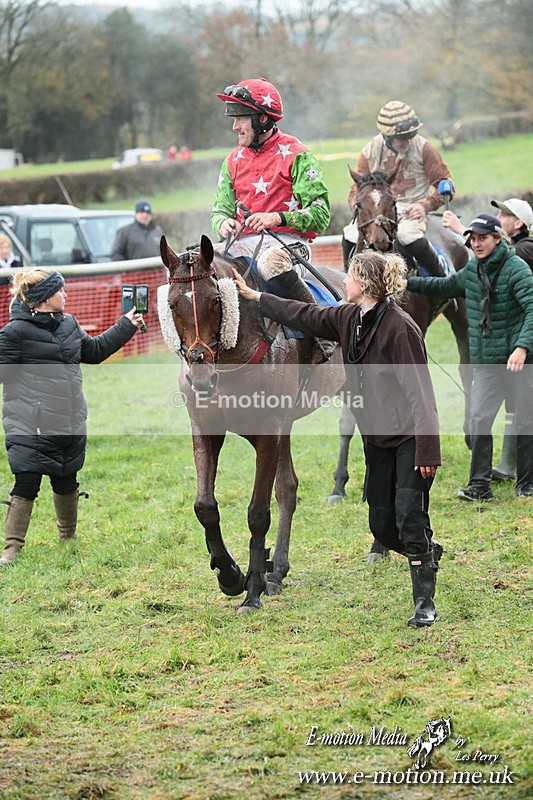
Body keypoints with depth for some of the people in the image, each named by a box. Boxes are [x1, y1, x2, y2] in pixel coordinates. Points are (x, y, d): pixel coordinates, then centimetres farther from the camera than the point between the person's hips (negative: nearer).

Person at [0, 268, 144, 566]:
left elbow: (95, 350, 26)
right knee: (26, 485, -9)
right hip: (31, 428, -7)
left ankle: (69, 536, 37)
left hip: (71, 426, 7)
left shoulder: (69, 324, 11)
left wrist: (126, 326, 26)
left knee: (66, 483, 18)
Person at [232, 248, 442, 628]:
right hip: (378, 438, 8)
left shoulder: (400, 327, -21)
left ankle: (425, 603, 1)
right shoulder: (349, 318, 4)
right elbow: (307, 316, 20)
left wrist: (427, 452, -25)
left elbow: (421, 392, -22)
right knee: (382, 525, 10)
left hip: (409, 438, -8)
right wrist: (255, 296, 24)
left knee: (410, 520, -9)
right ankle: (429, 552, 39)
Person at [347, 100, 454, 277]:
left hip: (413, 209, -2)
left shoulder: (423, 148, -3)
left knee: (407, 235, -36)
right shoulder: (370, 152, 2)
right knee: (351, 235, -25)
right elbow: (356, 191, 8)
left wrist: (425, 206, -14)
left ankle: (440, 277, -13)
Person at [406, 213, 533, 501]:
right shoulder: (472, 270, 8)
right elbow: (446, 286, 27)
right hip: (485, 360, 6)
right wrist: (408, 283, 24)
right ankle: (479, 485, 0)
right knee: (479, 419, -3)